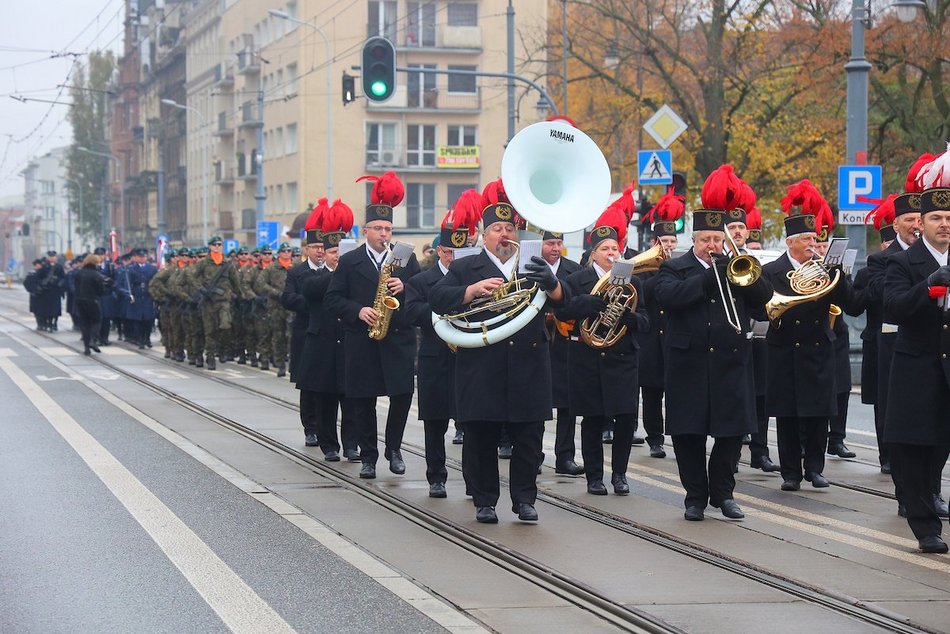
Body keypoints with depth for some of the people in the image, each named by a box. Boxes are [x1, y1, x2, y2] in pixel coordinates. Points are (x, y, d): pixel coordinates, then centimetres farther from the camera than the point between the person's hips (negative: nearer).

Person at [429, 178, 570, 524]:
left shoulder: (534, 267, 14)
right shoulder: (465, 268, 8)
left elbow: (563, 300, 2)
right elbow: (437, 298, -5)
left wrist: (551, 283, -23)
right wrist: (474, 290, -21)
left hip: (528, 372, 2)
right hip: (482, 372, -2)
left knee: (528, 439, 3)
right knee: (481, 439, 2)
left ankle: (524, 499, 13)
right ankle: (484, 501, 11)